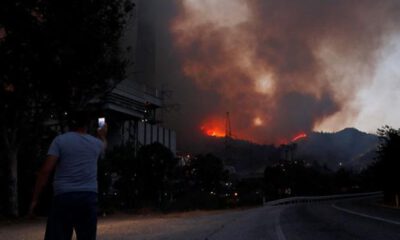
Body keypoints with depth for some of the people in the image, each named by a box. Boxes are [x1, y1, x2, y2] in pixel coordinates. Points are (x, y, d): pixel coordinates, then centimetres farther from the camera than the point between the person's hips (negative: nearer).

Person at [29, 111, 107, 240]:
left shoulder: (60, 140, 0)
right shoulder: (95, 143, 12)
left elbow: (45, 171, -8)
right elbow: (103, 144, 40)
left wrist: (35, 198, -3)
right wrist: (102, 135, 62)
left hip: (64, 197, -3)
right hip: (89, 197, 3)